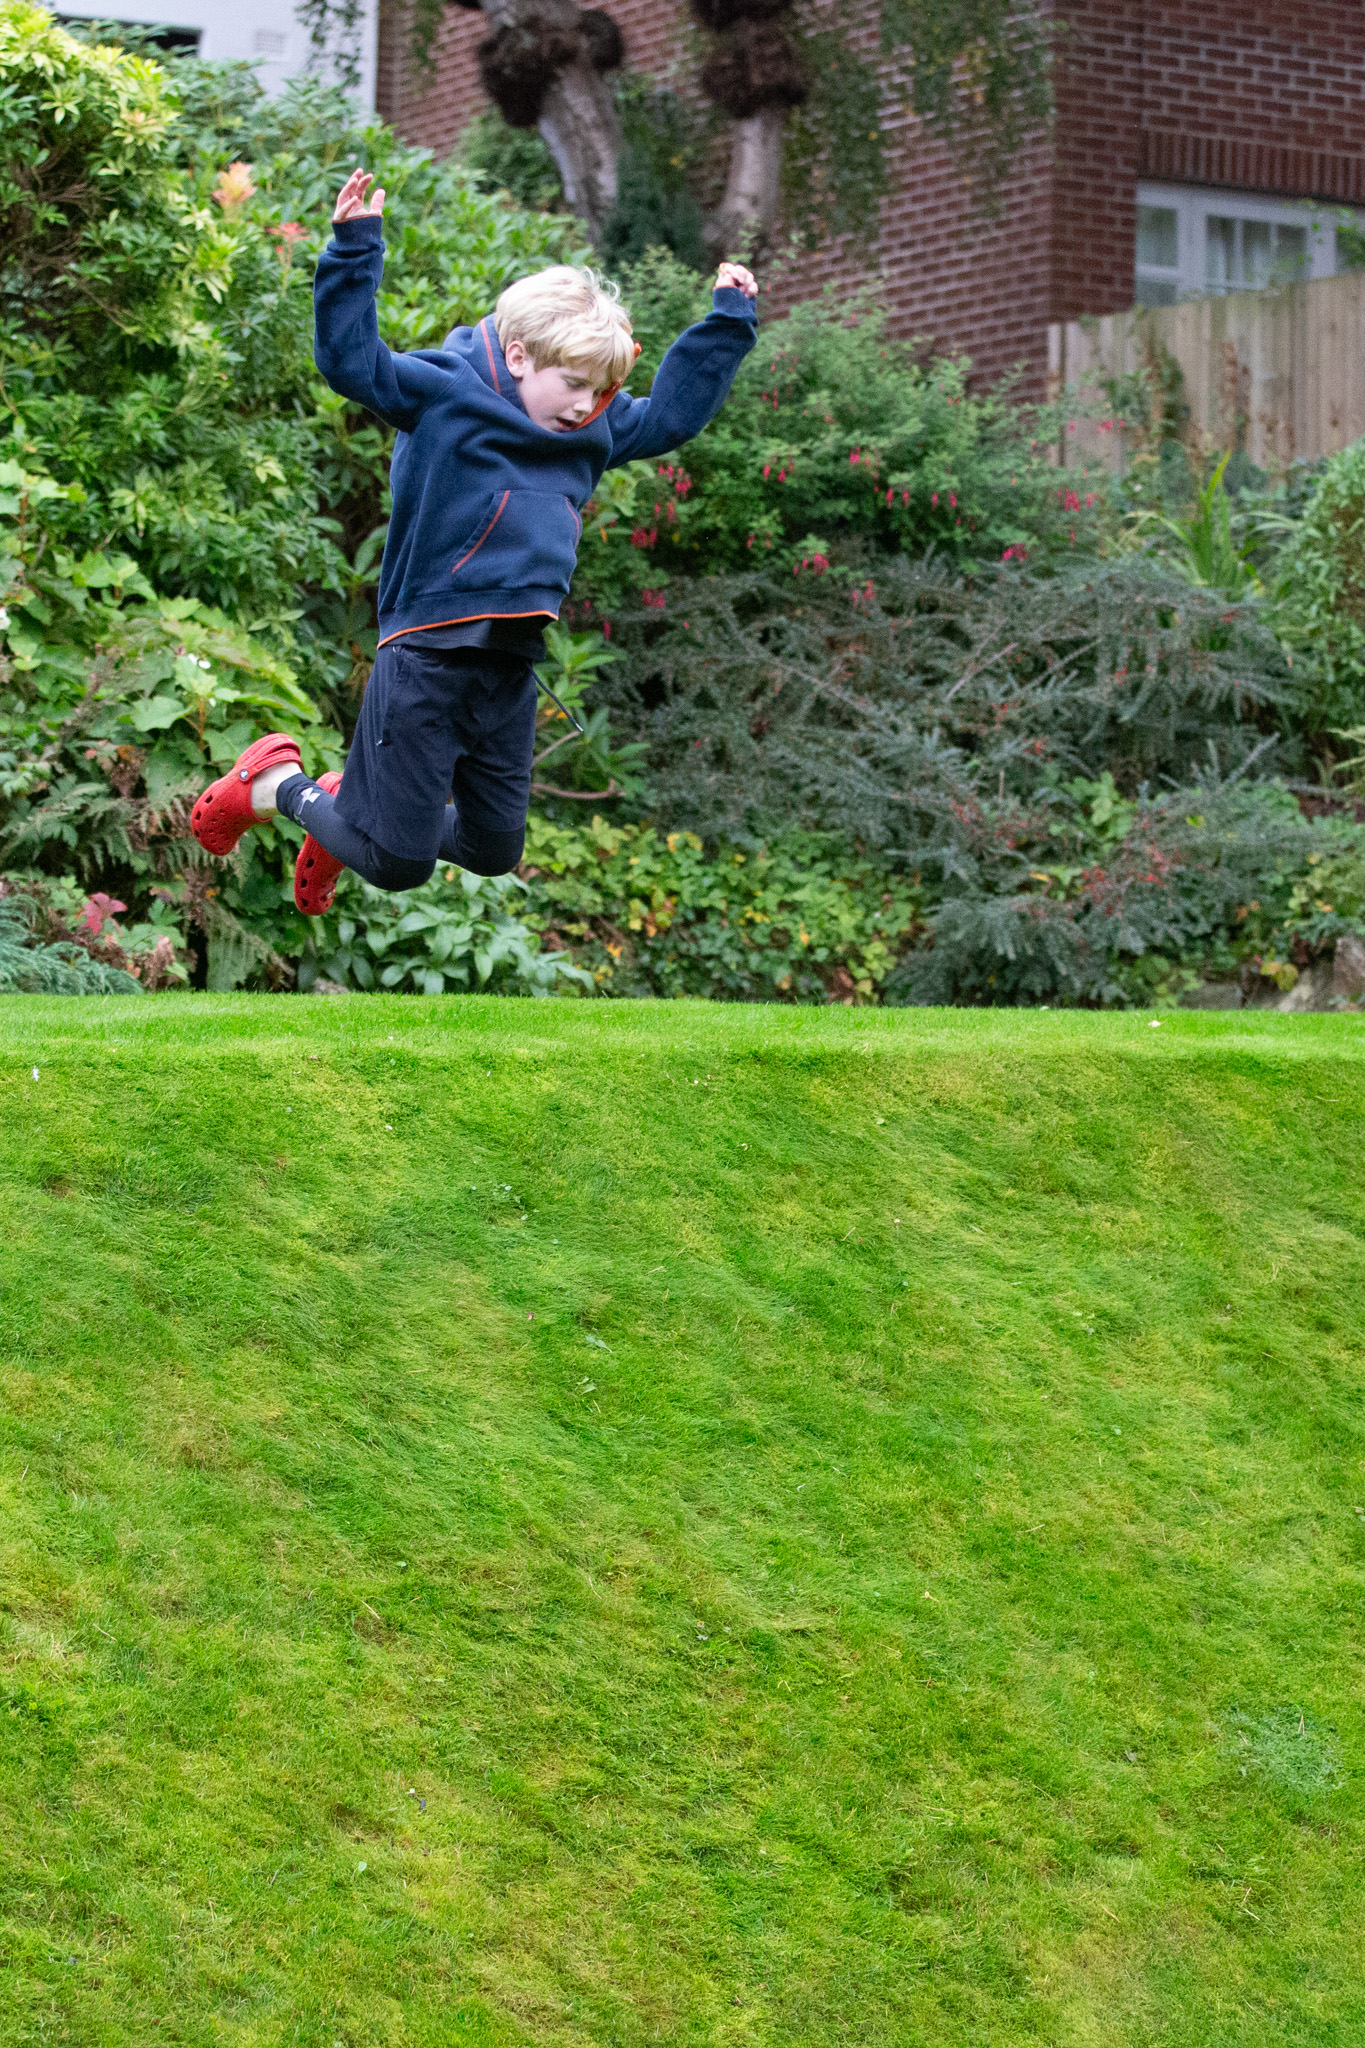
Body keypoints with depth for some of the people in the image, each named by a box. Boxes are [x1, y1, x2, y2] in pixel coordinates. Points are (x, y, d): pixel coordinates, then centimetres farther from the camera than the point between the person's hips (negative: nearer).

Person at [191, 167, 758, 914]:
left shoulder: (594, 429, 14)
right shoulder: (443, 393, -7)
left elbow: (670, 415, 26)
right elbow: (353, 362, -15)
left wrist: (728, 322, 24)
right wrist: (356, 250, -23)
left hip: (510, 672, 8)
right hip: (425, 662, -8)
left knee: (494, 851, 11)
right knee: (399, 863, -5)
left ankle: (352, 806, 34)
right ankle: (275, 785, 21)